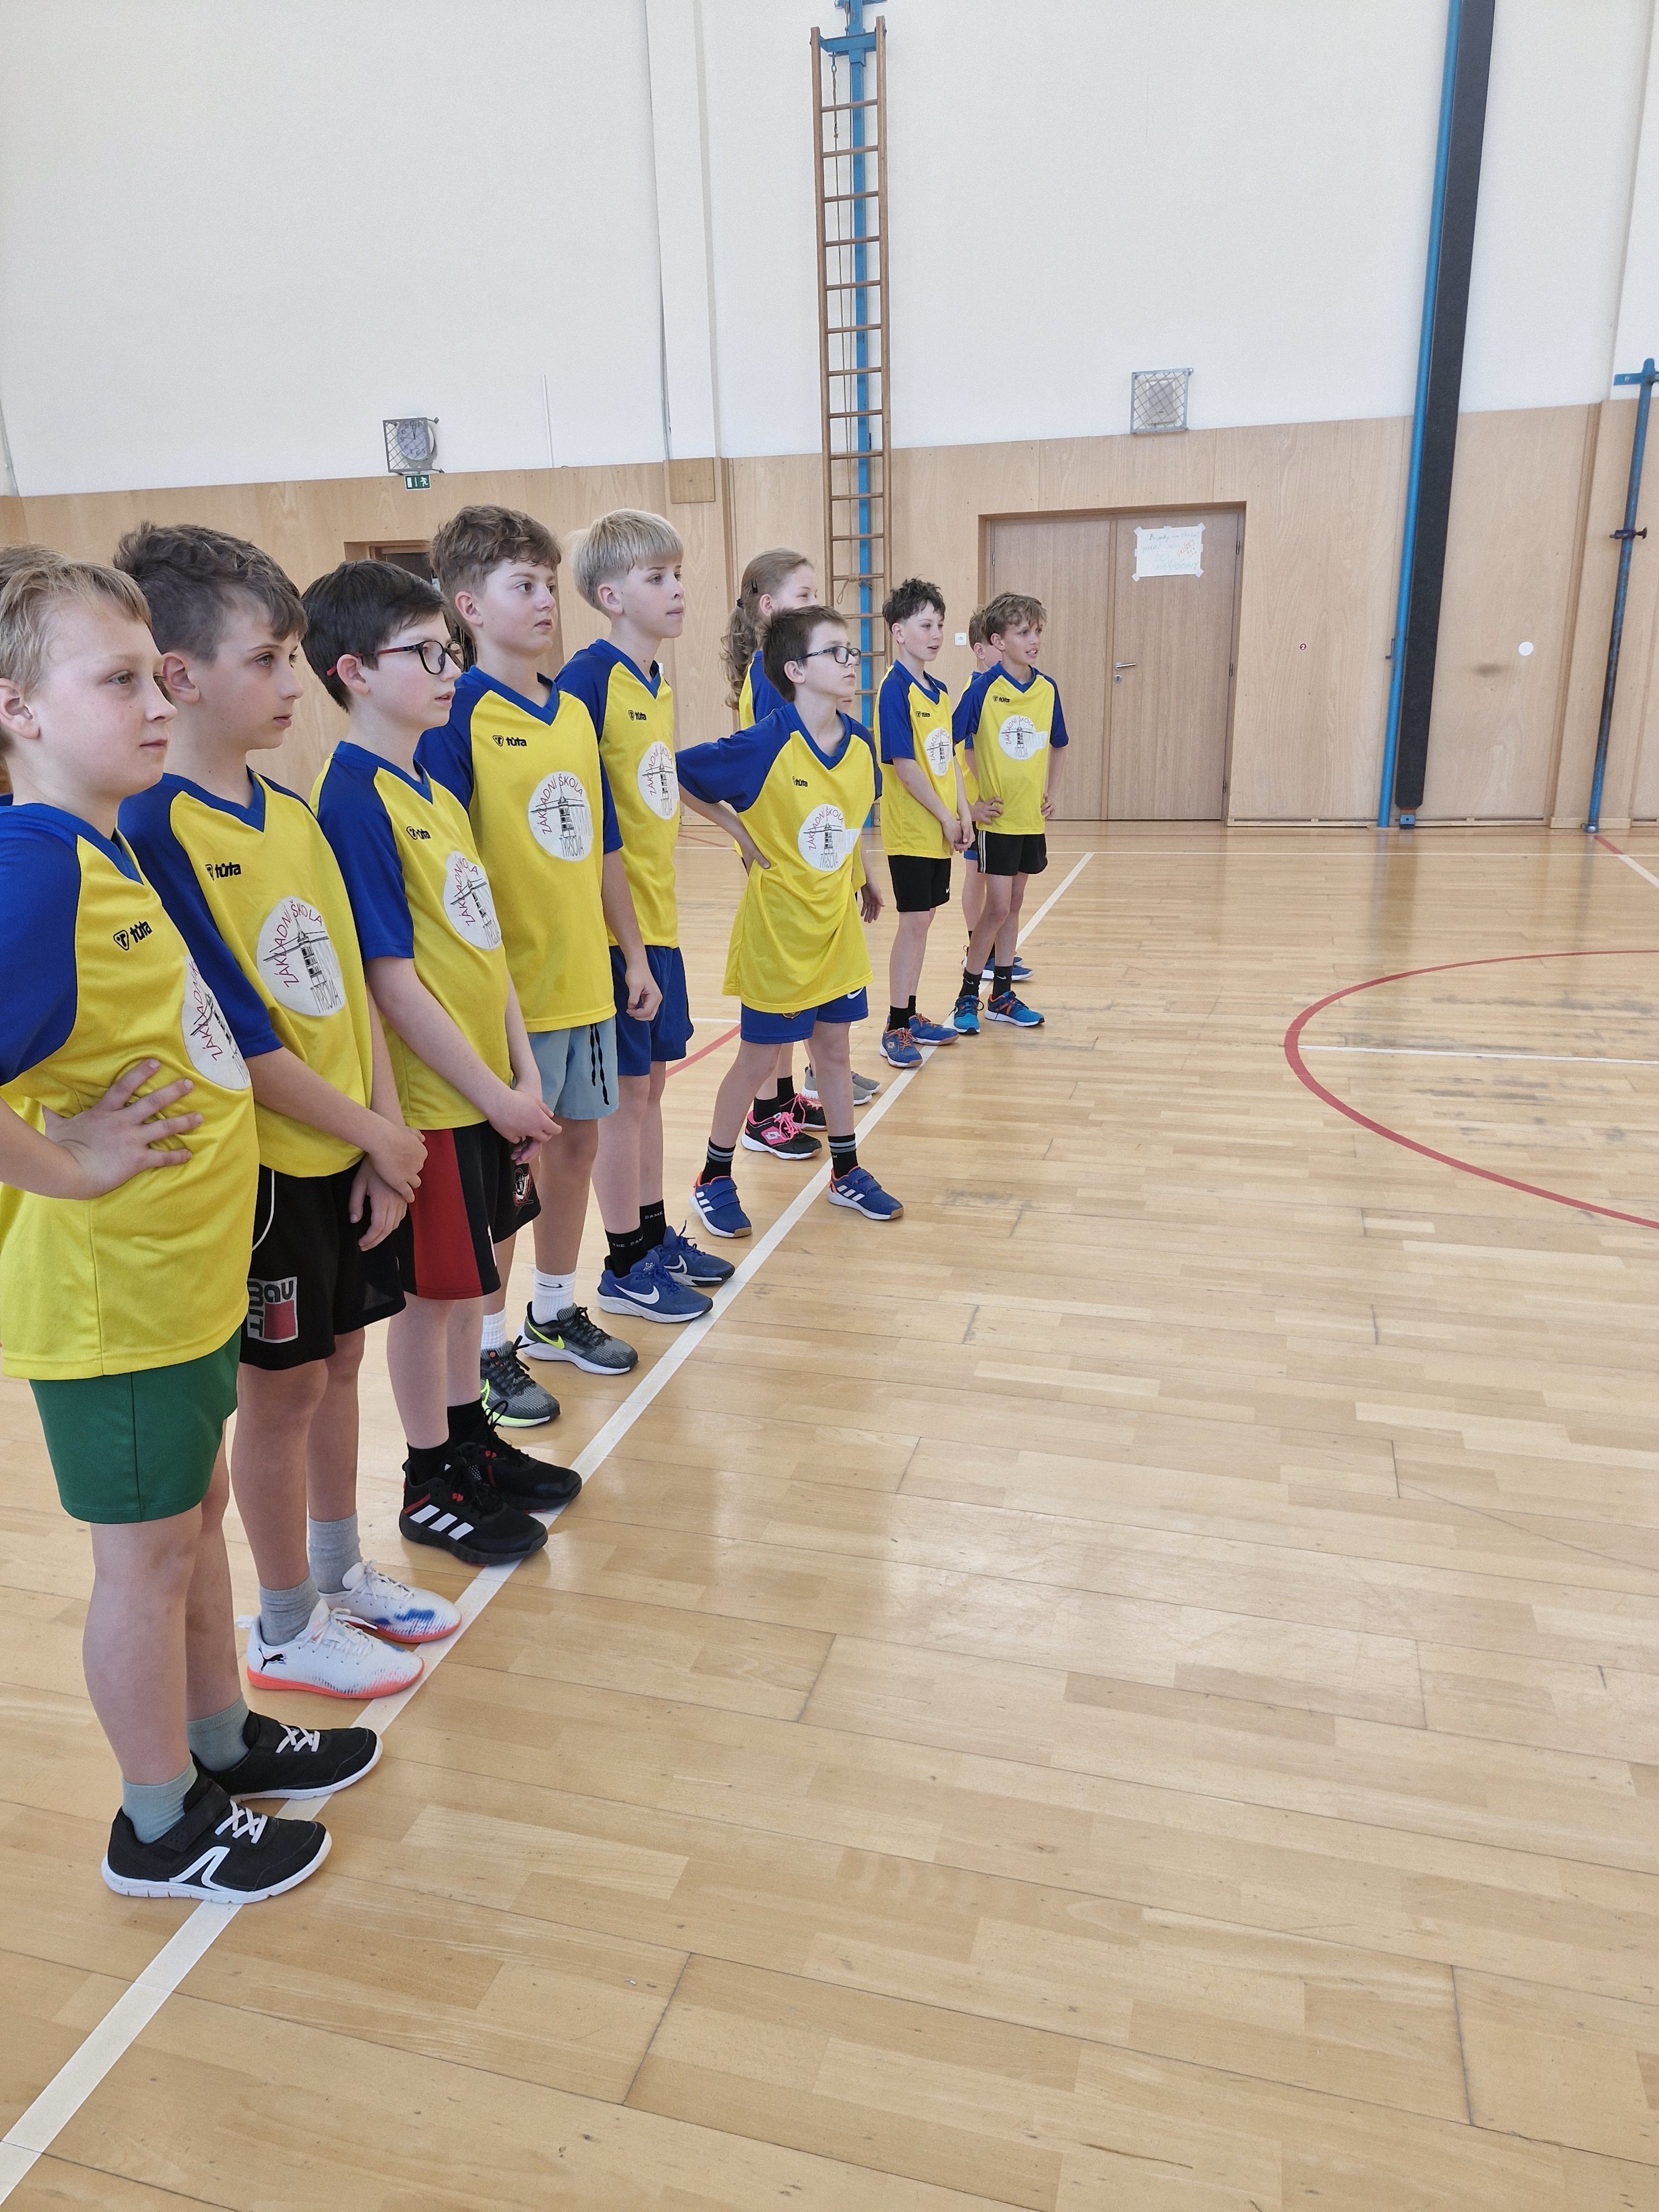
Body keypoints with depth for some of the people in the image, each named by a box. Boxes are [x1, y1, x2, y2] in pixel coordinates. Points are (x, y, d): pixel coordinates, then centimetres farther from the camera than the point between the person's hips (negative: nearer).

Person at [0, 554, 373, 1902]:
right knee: (147, 1554, 9)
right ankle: (164, 1827, 31)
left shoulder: (113, 846, 5)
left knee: (197, 1511, 22)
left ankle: (224, 1740, 44)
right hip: (109, 1290, -9)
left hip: (185, 1267, 9)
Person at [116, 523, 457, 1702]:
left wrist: (390, 1129, -2)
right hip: (265, 1162, -7)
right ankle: (288, 1628, 27)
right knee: (282, 1387, 7)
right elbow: (233, 1036, -20)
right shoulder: (156, 830, -17)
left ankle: (342, 1573, 38)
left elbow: (352, 983, 5)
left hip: (356, 1150, 7)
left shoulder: (293, 812, 6)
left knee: (338, 1361, 18)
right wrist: (369, 1134, -13)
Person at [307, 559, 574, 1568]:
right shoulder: (357, 801, -18)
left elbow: (485, 943, 9)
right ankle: (433, 1485, 24)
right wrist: (494, 1098, -16)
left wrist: (525, 1074, 3)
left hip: (493, 1089, 8)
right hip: (432, 1099, -8)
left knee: (472, 1278, 19)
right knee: (433, 1291, 6)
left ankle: (473, 1440, 37)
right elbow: (392, 982, -21)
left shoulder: (436, 790, 9)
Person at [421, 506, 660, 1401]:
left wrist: (634, 955, 15)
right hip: (510, 986, -7)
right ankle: (487, 1342, 21)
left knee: (576, 1140, 15)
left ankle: (554, 1311, 34)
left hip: (586, 976, 7)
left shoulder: (574, 711, 10)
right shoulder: (457, 717, -11)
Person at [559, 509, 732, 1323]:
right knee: (623, 1090, 1)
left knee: (649, 1081, 16)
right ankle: (626, 1269, 15)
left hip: (656, 913, 8)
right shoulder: (588, 677, -14)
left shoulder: (657, 683, 11)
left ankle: (655, 1238, 30)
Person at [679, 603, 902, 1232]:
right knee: (757, 1057, 5)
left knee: (834, 1048, 16)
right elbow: (676, 775, -13)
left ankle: (846, 1172, 30)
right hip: (777, 927, -5)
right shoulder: (765, 745, -19)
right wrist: (739, 832, -11)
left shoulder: (859, 742, -1)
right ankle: (714, 1179, 23)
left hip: (836, 925, 6)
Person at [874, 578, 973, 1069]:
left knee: (922, 921, 12)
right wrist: (945, 818, -14)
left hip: (939, 829, 8)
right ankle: (894, 1029, 6)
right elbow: (903, 765, -18)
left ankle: (910, 1016, 23)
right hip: (911, 830, -8)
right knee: (914, 923, -4)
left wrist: (962, 812, 4)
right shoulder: (895, 690, -14)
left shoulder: (938, 691, 11)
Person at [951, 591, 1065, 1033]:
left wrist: (1051, 792, 8)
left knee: (1013, 904, 11)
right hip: (996, 818, -5)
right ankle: (967, 996, 9)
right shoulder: (984, 689, -12)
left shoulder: (1047, 689, 3)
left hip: (1032, 818, 5)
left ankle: (1002, 995, 21)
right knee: (998, 906, -5)